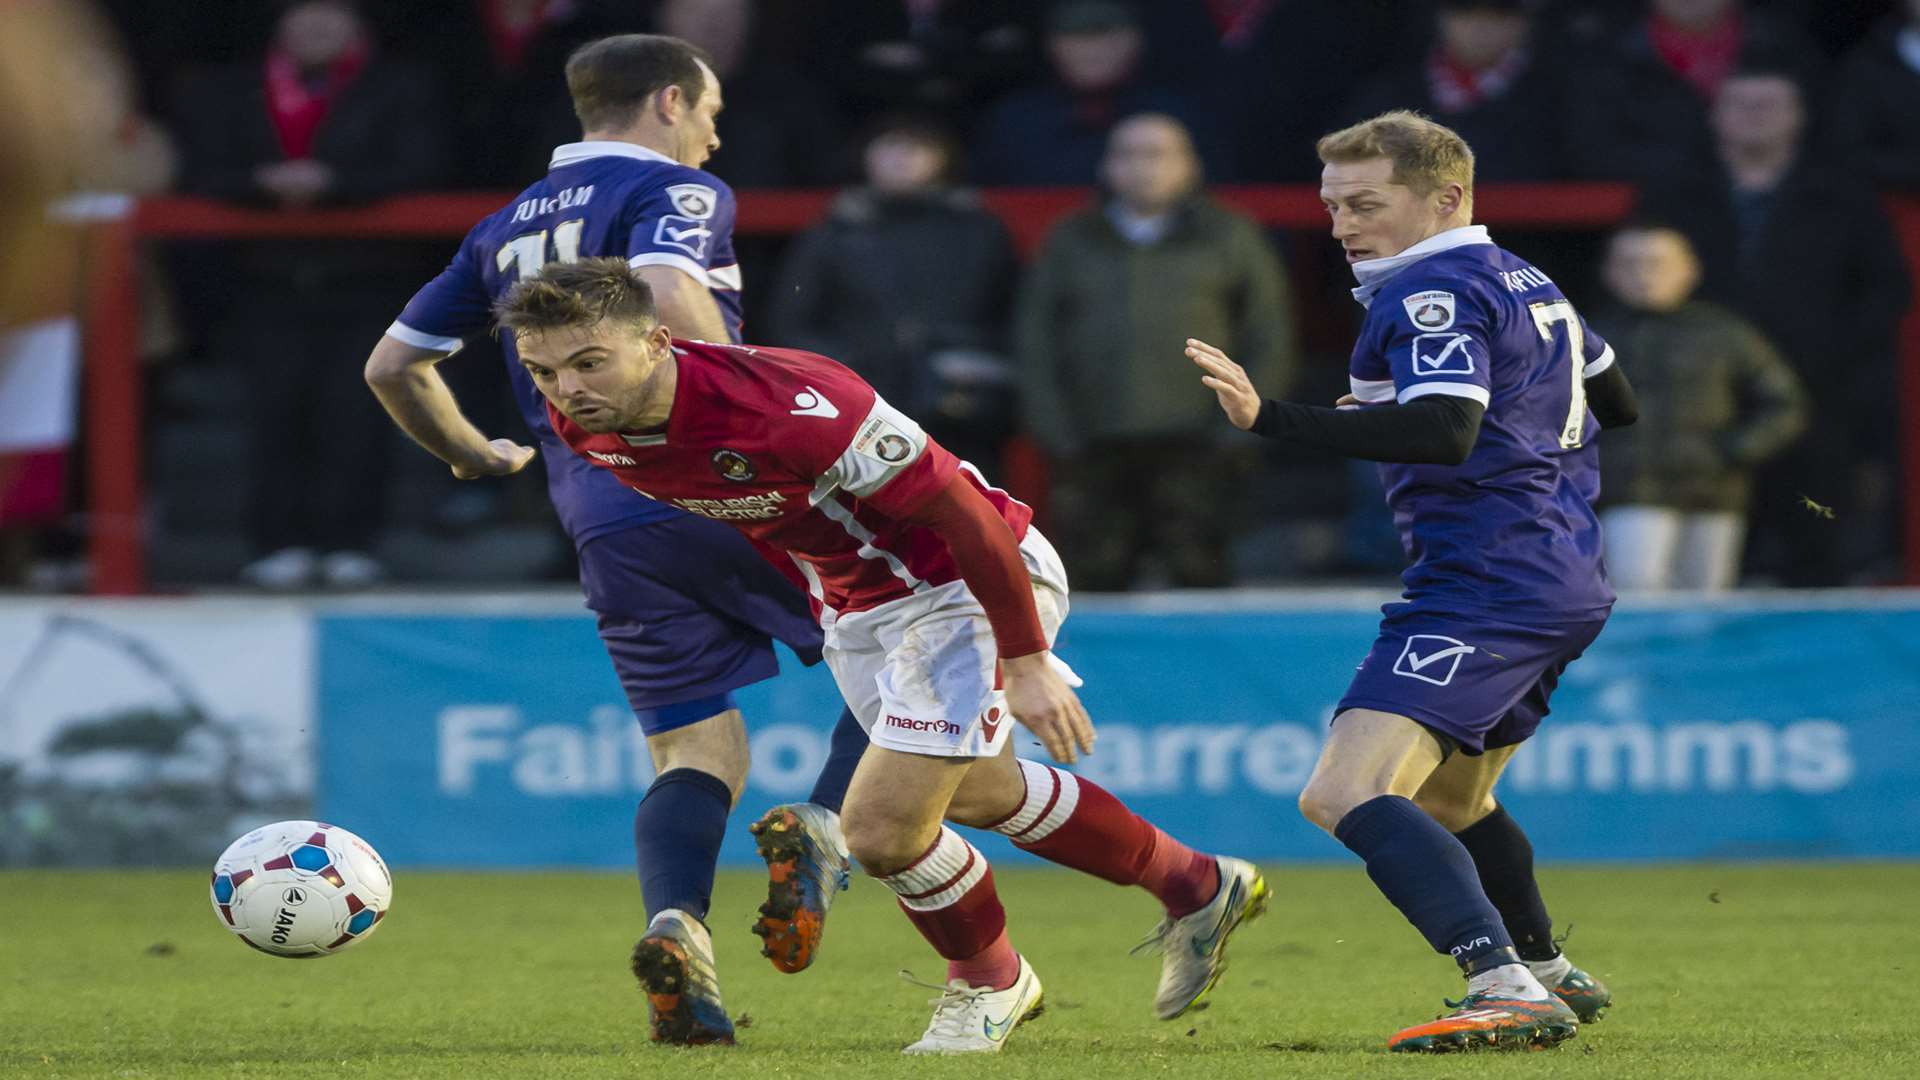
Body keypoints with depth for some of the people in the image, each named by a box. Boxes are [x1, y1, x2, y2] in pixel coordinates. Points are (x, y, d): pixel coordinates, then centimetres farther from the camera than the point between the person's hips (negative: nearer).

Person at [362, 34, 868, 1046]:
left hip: (604, 528, 6)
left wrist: (472, 454, 38)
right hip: (717, 492, -6)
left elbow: (392, 364, 23)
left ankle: (676, 927, -21)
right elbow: (667, 295, -22)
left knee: (696, 753, 9)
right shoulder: (680, 192, 0)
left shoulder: (506, 228, 20)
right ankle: (819, 830, -16)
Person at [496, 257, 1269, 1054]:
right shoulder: (583, 423, -14)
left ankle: (989, 980, 19)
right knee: (979, 794, 24)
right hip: (854, 600, 8)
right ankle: (1198, 889, 46)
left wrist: (1025, 662, -23)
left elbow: (962, 508, -27)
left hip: (969, 583, -8)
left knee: (883, 827, -13)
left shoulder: (792, 408, -38)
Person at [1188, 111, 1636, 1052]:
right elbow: (1617, 401, 30)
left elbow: (1445, 433, -28)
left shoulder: (1434, 292, -12)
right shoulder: (1524, 283, 18)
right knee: (1448, 803, 31)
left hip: (1482, 582, -11)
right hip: (1569, 583, 11)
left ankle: (1505, 988, -37)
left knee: (1344, 794, -24)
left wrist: (1273, 420, -33)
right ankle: (1551, 976, 40)